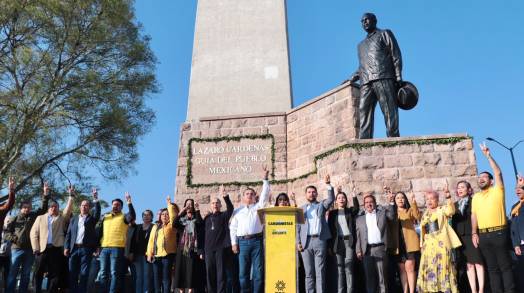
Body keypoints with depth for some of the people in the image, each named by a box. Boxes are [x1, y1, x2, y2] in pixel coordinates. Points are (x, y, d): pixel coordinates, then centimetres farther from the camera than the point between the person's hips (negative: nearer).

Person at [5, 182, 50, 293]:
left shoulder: (33, 216, 8)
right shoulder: (16, 218, 7)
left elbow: (43, 208, 0)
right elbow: (7, 231, 10)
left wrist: (45, 195, -10)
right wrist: (13, 238, -8)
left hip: (30, 249, 1)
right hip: (17, 248, -1)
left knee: (26, 273, 8)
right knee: (13, 272, -1)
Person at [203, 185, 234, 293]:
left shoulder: (224, 215, 7)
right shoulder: (207, 218, 16)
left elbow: (231, 208, -14)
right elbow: (203, 233, 16)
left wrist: (224, 196, -28)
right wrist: (202, 250, 11)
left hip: (221, 247, -3)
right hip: (208, 249, 3)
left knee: (221, 271, -5)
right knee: (209, 272, 5)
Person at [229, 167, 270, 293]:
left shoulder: (258, 207, 14)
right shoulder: (238, 211, 16)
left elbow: (265, 194, 2)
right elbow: (233, 228, 12)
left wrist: (265, 178, -5)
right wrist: (234, 243, 1)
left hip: (257, 240, -1)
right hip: (242, 242, 1)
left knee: (258, 271, -1)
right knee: (243, 272, 2)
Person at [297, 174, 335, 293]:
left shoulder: (321, 205, 14)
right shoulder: (301, 209, 15)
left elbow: (331, 199, -5)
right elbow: (298, 227, 10)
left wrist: (328, 184, -15)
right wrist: (298, 242, 0)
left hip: (320, 240, -1)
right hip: (306, 241, 1)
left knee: (320, 272, -1)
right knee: (308, 272, 4)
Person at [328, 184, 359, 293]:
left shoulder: (350, 211, 11)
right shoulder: (332, 213, 12)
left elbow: (357, 208, -13)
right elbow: (330, 228, 9)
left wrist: (354, 196, -27)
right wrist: (330, 245, 2)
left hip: (349, 240, -1)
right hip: (338, 241, 1)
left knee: (348, 267, -8)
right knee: (340, 268, 2)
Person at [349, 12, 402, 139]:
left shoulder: (385, 34, 19)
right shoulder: (361, 45, 35)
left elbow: (396, 56, 7)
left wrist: (398, 78, -6)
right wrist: (352, 79, 15)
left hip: (384, 78, -4)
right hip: (366, 83, 5)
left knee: (390, 112, -14)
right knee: (364, 113, -11)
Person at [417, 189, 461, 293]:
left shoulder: (442, 210, 2)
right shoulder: (425, 214, 19)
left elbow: (451, 210, -20)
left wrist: (448, 196, -35)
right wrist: (422, 244, 16)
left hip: (441, 243, -6)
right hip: (428, 245, 6)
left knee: (443, 266, -7)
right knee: (429, 267, 5)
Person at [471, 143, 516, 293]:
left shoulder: (497, 191, 2)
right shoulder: (475, 197, 14)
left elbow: (498, 172, -11)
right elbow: (473, 216, 12)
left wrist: (488, 155, -13)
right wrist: (474, 233, 4)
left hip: (499, 233, -4)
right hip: (483, 235, 4)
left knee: (505, 265, 1)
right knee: (492, 267, 10)